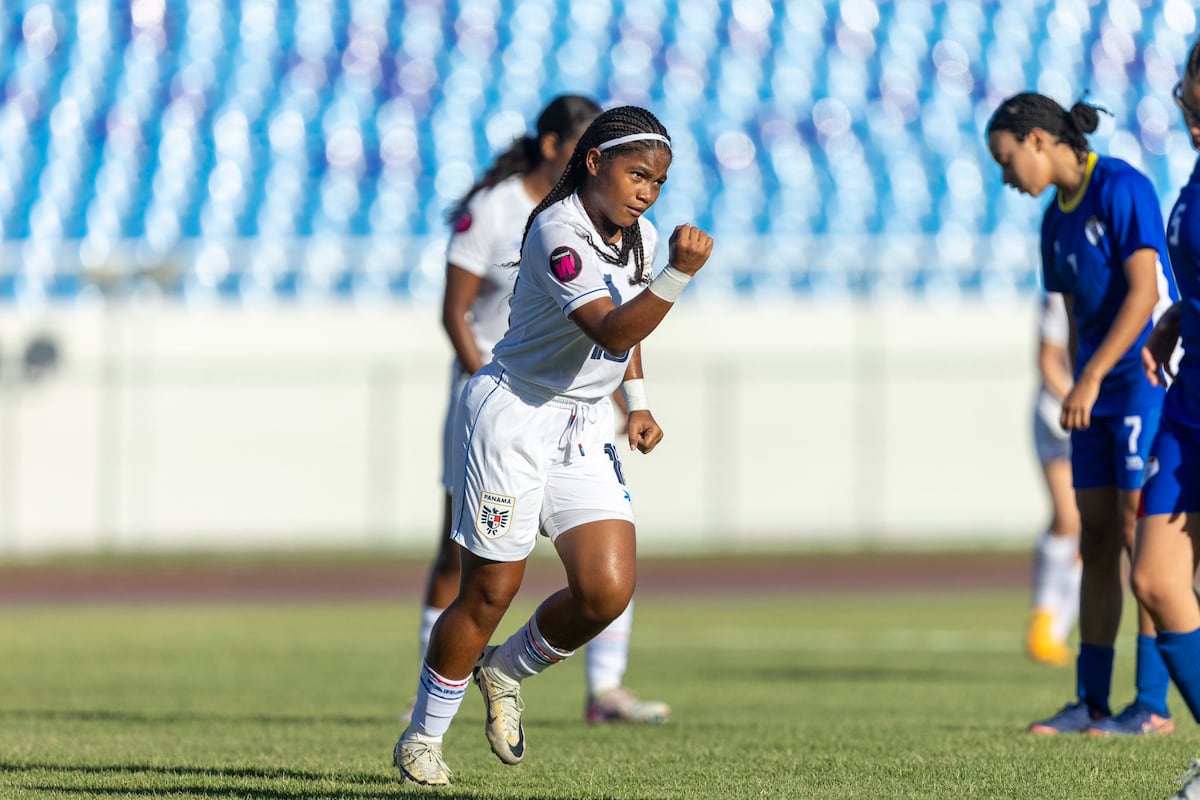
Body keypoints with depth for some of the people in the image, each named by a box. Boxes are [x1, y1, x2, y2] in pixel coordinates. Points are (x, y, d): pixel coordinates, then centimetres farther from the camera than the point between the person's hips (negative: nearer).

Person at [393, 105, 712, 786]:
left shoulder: (640, 237, 7)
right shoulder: (557, 231, -20)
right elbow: (611, 332, -31)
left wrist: (638, 402, 17)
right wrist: (679, 273, -42)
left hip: (587, 432, 7)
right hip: (515, 417, -7)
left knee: (608, 590, -9)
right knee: (489, 594, -3)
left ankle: (506, 671, 19)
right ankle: (423, 737, 16)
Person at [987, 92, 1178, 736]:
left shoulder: (1121, 187, -11)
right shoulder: (1056, 220, 14)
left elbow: (1145, 290, -19)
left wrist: (1091, 379, -22)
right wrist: (1079, 392, 15)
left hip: (1146, 380, -8)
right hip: (1097, 395, 8)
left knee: (1139, 532, -10)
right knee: (1096, 540, 6)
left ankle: (1153, 705, -8)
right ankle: (1091, 702, 8)